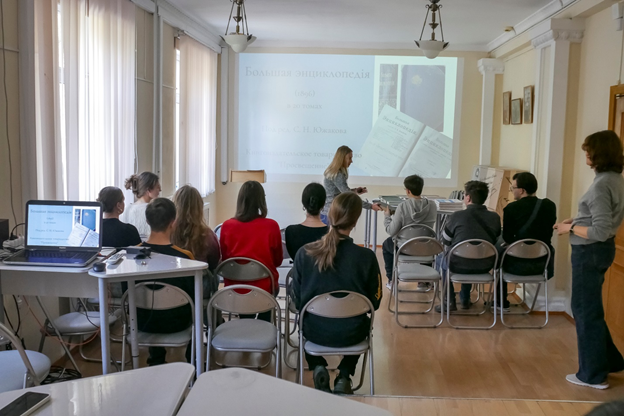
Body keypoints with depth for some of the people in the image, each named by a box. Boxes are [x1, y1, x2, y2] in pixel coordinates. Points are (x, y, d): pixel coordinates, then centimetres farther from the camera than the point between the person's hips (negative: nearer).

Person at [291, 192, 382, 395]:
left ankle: (318, 368, 15)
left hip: (314, 332, 1)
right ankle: (344, 377, 20)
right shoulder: (366, 257, -20)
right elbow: (374, 302, -7)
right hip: (351, 334, -1)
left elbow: (296, 299, -6)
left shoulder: (305, 253, -17)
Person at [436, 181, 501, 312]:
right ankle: (465, 300, 41)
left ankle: (450, 302, 25)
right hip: (485, 267, 4)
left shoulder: (458, 216, -14)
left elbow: (445, 241, 0)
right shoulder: (495, 217, -6)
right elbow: (494, 241, 9)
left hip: (459, 266, -4)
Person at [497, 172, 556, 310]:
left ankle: (502, 302, 34)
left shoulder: (511, 208, -13)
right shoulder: (550, 205, -2)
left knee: (499, 251, 29)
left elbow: (507, 238, -5)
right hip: (543, 265, 3)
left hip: (519, 265, -3)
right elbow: (548, 234, 9)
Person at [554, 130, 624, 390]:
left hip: (590, 252, -10)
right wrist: (576, 220, 9)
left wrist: (571, 228, -13)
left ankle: (593, 375, 16)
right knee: (589, 308, 22)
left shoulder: (602, 185, -23)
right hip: (599, 250, 10)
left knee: (586, 311, 4)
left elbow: (600, 232, -25)